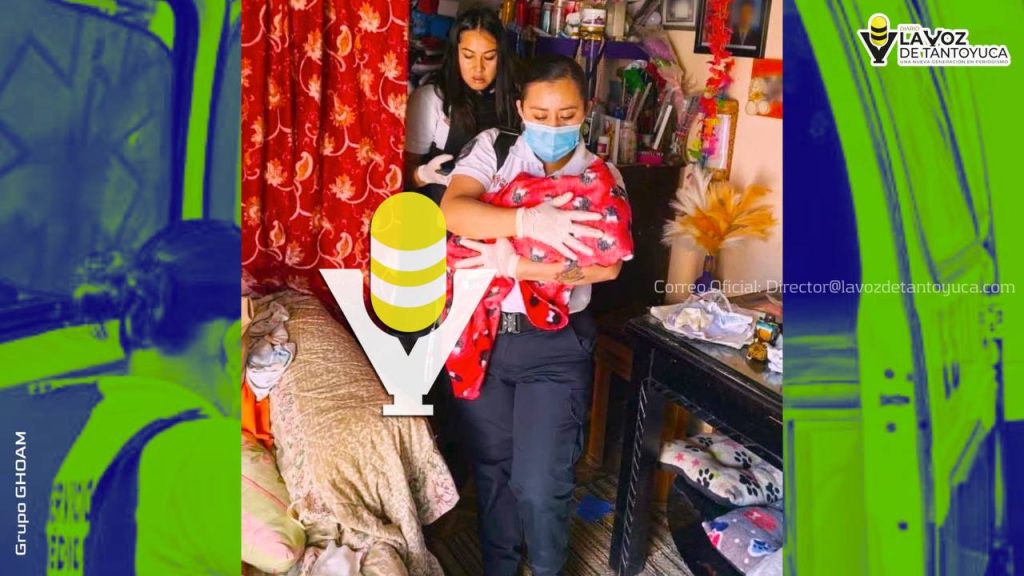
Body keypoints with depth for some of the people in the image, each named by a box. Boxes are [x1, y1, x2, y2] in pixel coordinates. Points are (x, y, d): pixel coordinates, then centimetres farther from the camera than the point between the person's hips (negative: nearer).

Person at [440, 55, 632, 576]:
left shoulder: (602, 178, -2)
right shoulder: (493, 148, -2)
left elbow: (605, 267, -16)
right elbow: (452, 209, -20)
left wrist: (512, 263, -23)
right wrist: (531, 221, -34)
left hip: (555, 345, -1)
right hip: (480, 333, 2)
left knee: (539, 484, -1)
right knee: (491, 470, 18)